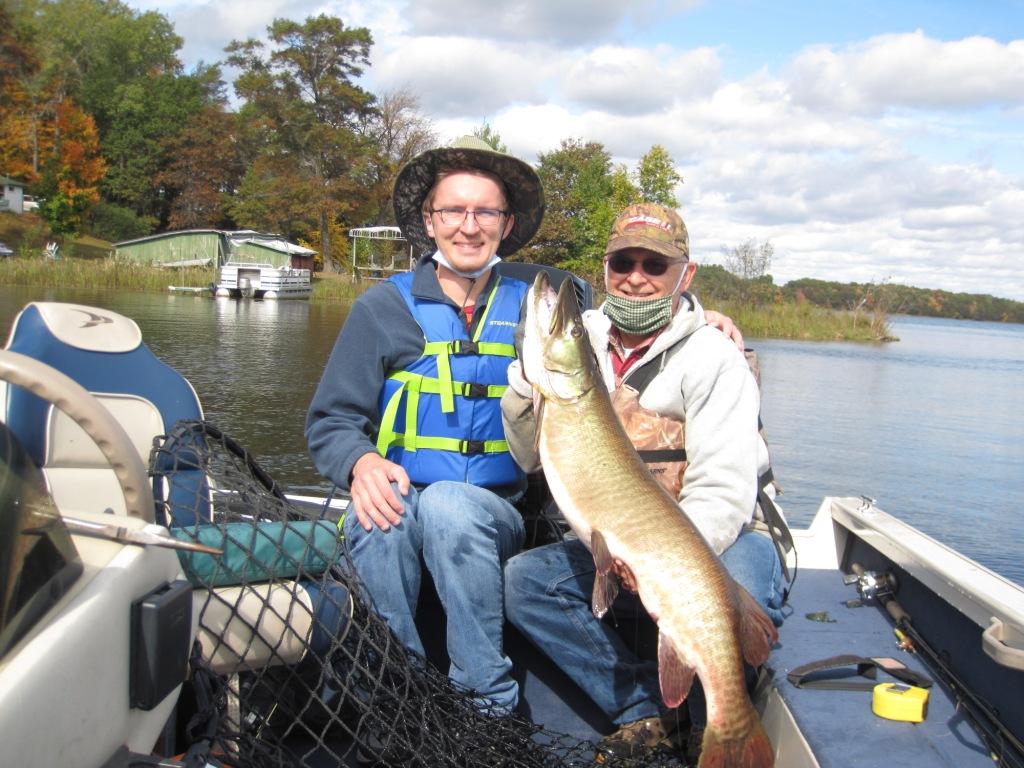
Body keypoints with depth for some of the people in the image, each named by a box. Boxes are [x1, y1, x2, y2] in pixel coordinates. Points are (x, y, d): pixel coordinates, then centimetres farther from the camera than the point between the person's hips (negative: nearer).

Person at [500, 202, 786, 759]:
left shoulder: (713, 357, -11)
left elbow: (723, 490, -21)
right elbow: (531, 458, 1)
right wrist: (526, 380, -16)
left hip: (707, 543, -4)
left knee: (749, 566, -35)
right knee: (523, 579, -18)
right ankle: (647, 708, -10)